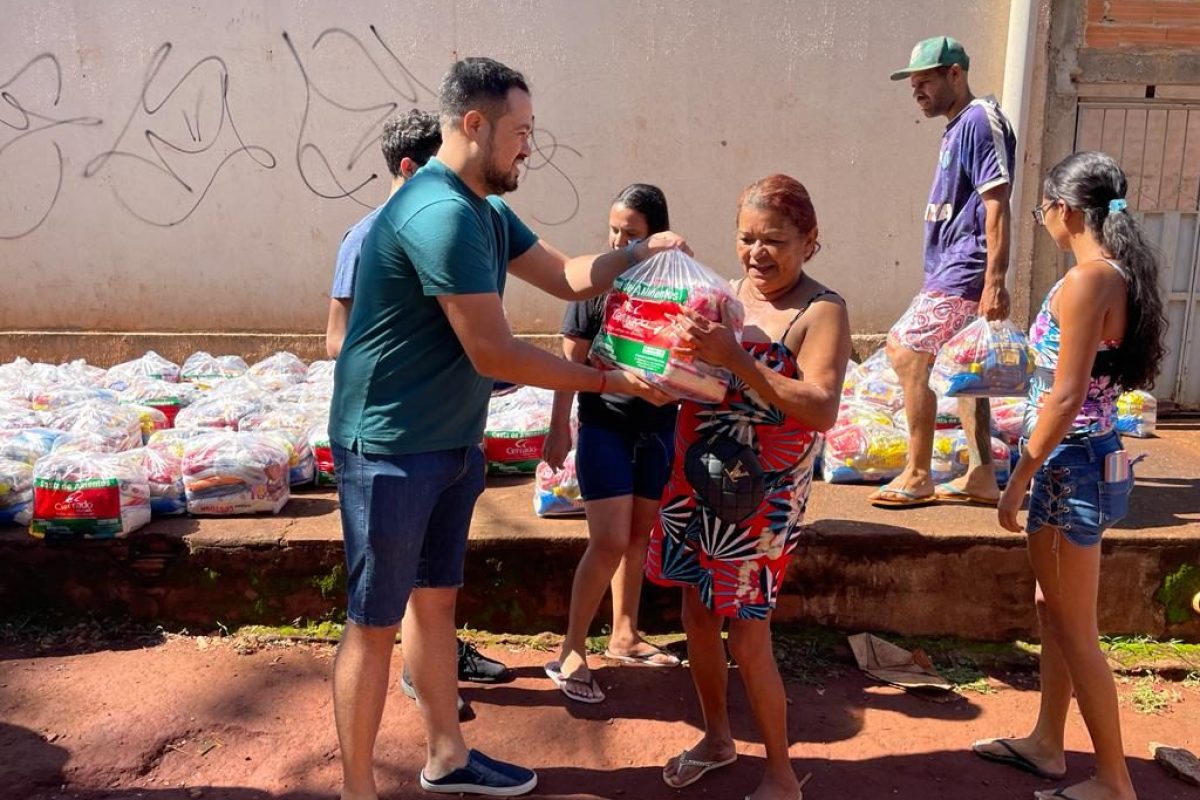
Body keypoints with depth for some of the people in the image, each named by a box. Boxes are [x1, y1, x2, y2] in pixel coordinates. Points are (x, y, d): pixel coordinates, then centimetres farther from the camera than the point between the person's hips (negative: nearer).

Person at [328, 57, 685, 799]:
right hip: (391, 447, -9)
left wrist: (642, 250, -1)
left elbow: (569, 277, 15)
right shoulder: (441, 214, -24)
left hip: (451, 441, 10)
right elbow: (495, 354, -25)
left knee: (435, 598, 19)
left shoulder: (486, 210, 8)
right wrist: (611, 381, -16)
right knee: (375, 622, 3)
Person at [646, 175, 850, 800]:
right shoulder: (725, 293, 6)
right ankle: (716, 738, 41)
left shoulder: (821, 311, -12)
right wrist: (680, 349, -12)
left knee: (747, 638, 1)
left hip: (763, 497, -6)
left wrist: (734, 358, -31)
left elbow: (821, 409, -25)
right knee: (697, 613, 17)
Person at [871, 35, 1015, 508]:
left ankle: (918, 477, 1)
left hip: (962, 274, -10)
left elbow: (997, 206, -19)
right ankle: (981, 476, 19)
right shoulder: (958, 127, 17)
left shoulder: (980, 122, -12)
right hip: (951, 273, 10)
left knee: (909, 356, -9)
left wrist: (995, 280, -23)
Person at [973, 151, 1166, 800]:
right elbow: (1090, 381, 11)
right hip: (1081, 461, 10)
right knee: (1053, 612, 20)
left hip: (1071, 463, -9)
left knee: (1074, 629, 4)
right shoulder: (1119, 275, 8)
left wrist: (1018, 481, -16)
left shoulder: (1086, 281, -20)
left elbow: (1065, 397, -23)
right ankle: (1047, 745, 35)